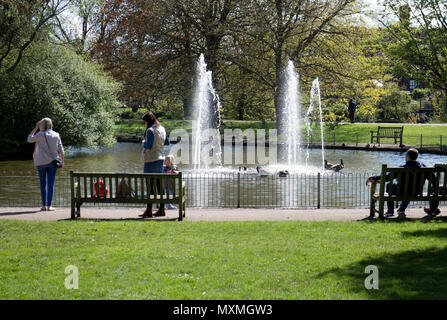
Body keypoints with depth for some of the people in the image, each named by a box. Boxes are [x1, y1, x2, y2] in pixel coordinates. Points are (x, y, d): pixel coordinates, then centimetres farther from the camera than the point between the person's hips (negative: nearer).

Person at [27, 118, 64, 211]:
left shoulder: (41, 135, -8)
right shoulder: (56, 135, 1)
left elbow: (29, 139, 7)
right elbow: (61, 149, 2)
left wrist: (35, 128, 8)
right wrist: (62, 161, 8)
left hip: (41, 162, -2)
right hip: (52, 161, 2)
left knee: (43, 184, 6)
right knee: (51, 184, 3)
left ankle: (44, 205, 2)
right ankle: (49, 206, -1)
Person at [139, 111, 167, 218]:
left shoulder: (150, 130, -14)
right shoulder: (162, 129, 12)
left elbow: (149, 145, -20)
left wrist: (143, 143, -1)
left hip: (151, 160, -8)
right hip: (160, 158, 8)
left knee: (149, 185, -5)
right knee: (159, 184, 11)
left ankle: (149, 210, -4)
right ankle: (162, 209, 13)